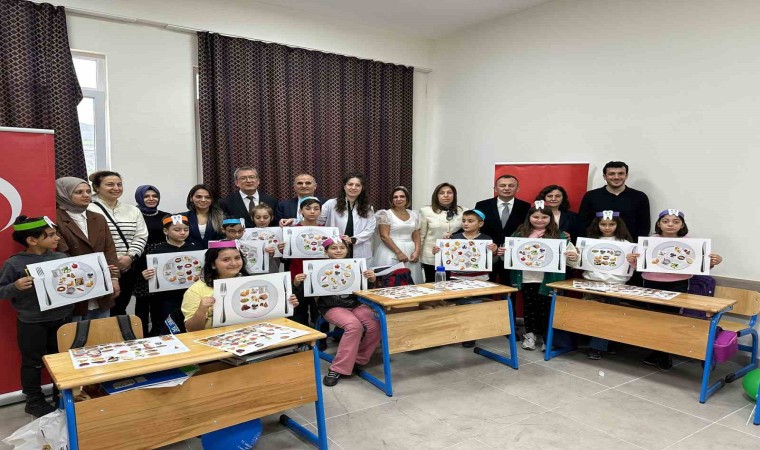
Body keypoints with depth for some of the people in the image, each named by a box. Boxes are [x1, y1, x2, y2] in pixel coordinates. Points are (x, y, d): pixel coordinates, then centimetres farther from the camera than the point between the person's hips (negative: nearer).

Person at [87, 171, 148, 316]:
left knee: (120, 309, 13)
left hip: (128, 269, 5)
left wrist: (130, 256, -7)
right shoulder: (89, 211, -6)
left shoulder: (133, 210, 13)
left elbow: (141, 237, 7)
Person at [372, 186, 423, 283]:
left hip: (410, 252, 4)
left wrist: (417, 251, -4)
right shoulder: (385, 214, -4)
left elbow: (416, 236, 12)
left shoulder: (414, 215, 10)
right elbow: (384, 236, -11)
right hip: (391, 252, -4)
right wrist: (399, 252, -16)